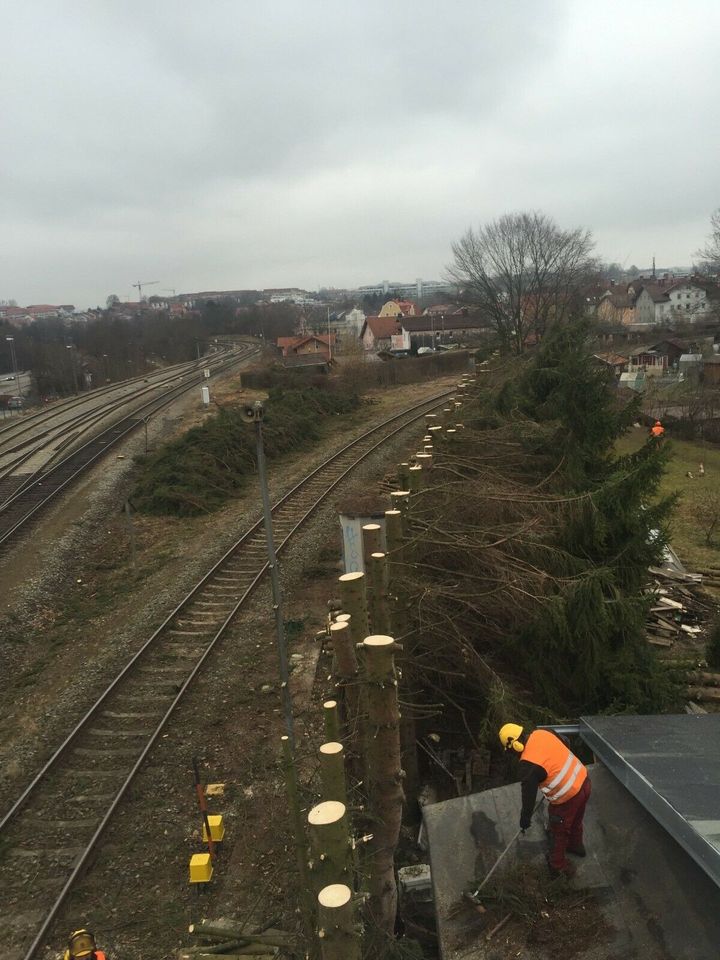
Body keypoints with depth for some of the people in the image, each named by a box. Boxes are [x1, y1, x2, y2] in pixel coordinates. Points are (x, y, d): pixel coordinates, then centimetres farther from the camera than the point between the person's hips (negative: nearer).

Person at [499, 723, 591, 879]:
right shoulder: (542, 733, -6)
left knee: (559, 831, 20)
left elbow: (529, 794, -14)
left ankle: (558, 865, 40)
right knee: (576, 820, 34)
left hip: (567, 797, -7)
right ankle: (576, 845, 58)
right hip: (583, 780, 7)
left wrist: (525, 818, 3)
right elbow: (566, 747, 12)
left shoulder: (528, 764, -24)